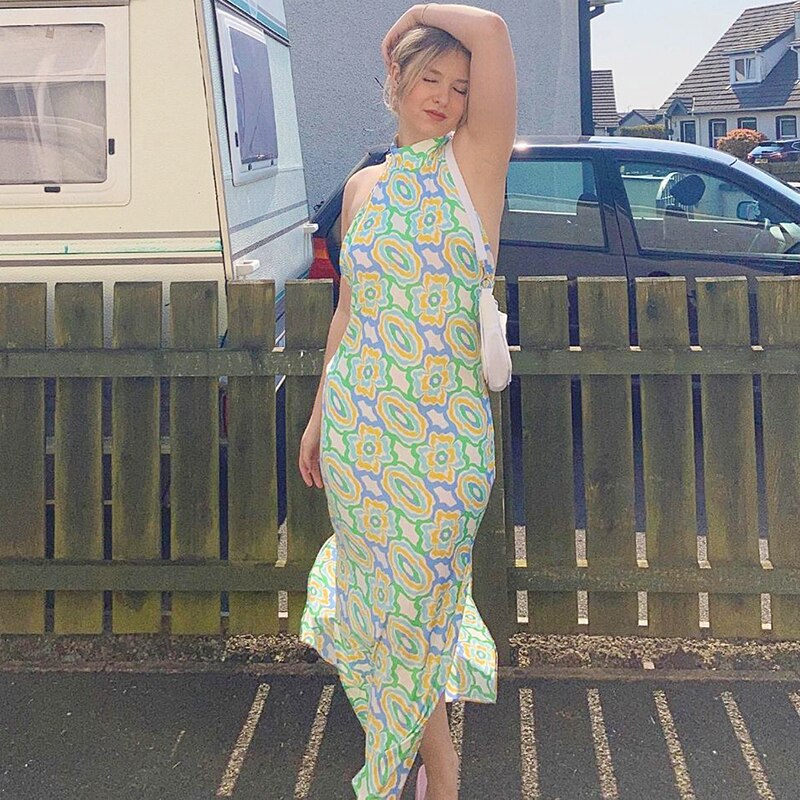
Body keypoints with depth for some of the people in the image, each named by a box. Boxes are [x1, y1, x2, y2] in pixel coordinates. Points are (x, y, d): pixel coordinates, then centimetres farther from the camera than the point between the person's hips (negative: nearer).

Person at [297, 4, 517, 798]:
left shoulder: (475, 163, -1)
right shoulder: (364, 186, 11)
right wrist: (317, 417, 16)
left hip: (445, 429, -4)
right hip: (357, 422, 4)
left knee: (414, 594, 3)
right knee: (379, 587, 10)